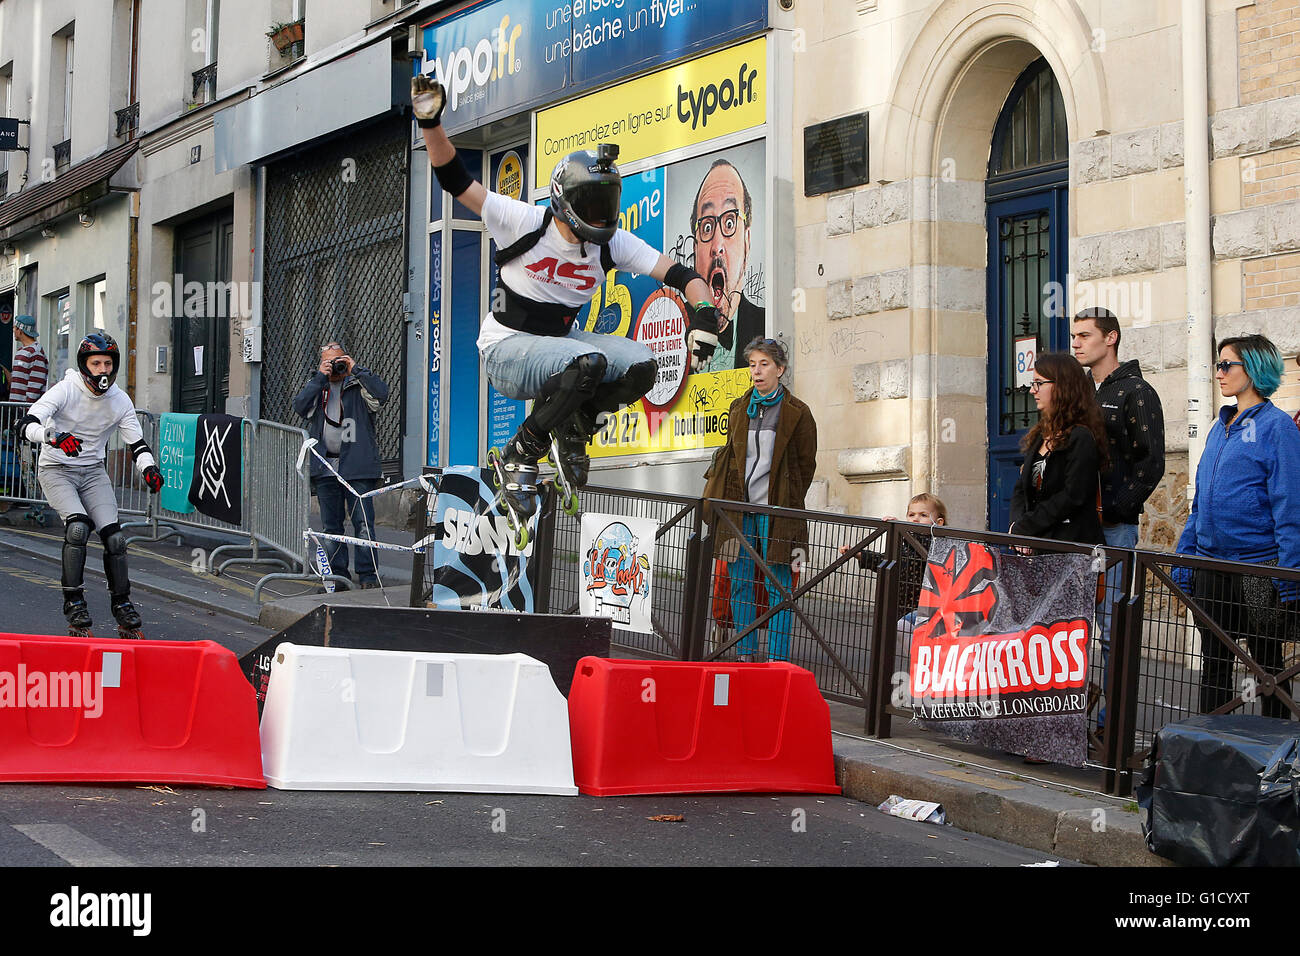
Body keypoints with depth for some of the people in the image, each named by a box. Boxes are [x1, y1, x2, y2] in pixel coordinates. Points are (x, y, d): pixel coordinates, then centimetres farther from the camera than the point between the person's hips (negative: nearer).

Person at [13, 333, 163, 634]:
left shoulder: (120, 400, -4)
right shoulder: (66, 389, -17)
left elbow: (137, 443, 1)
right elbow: (26, 425, -26)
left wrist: (149, 468, -20)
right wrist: (54, 436, -46)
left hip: (93, 472, 4)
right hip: (56, 470, -4)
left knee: (114, 537, -9)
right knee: (78, 527, -26)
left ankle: (122, 603, 9)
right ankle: (73, 601, -14)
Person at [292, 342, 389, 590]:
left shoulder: (358, 384, 6)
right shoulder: (315, 385, 15)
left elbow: (380, 394, -13)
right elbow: (300, 406, -4)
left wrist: (356, 370, -11)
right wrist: (321, 377, -7)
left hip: (357, 466, -3)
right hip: (325, 467, 3)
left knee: (363, 521, -7)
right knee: (331, 523, 8)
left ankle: (367, 572, -4)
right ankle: (337, 571, 16)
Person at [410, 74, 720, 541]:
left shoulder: (613, 245, -4)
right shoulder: (524, 222, -15)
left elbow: (678, 274, -8)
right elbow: (455, 179, -16)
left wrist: (703, 312, -28)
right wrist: (431, 121, -29)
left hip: (559, 339, 5)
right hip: (506, 348, -5)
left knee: (641, 365, -19)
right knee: (588, 362, -34)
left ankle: (574, 428, 9)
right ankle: (519, 459, -17)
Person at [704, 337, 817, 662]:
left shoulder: (797, 413, -1)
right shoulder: (738, 408, 12)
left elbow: (806, 464, 5)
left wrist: (786, 502, 7)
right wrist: (717, 495, 11)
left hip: (775, 510, -4)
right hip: (738, 505, 4)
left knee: (778, 585, -5)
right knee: (740, 581, 3)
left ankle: (777, 659, -1)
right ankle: (745, 655, 10)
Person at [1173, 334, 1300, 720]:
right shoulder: (1220, 428, 13)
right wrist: (1183, 558, 12)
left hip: (1258, 568, -7)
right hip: (1211, 565, 7)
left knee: (1267, 660, 4)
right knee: (1213, 660, 13)